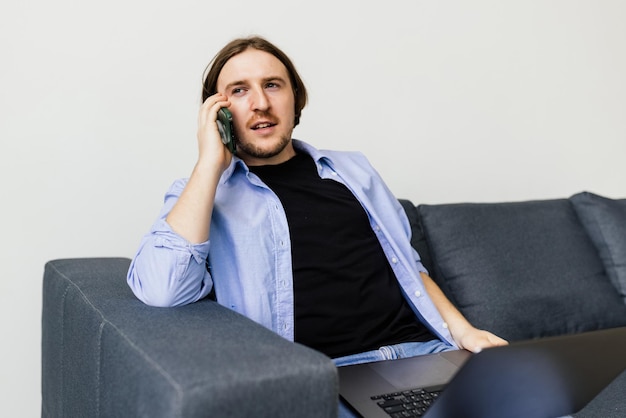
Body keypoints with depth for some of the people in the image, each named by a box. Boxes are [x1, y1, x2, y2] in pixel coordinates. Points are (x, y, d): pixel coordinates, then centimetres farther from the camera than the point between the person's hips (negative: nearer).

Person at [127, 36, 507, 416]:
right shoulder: (200, 195, 6)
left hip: (422, 352, 5)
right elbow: (161, 290, -14)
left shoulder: (352, 169, 19)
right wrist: (211, 162, -10)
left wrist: (461, 329, 7)